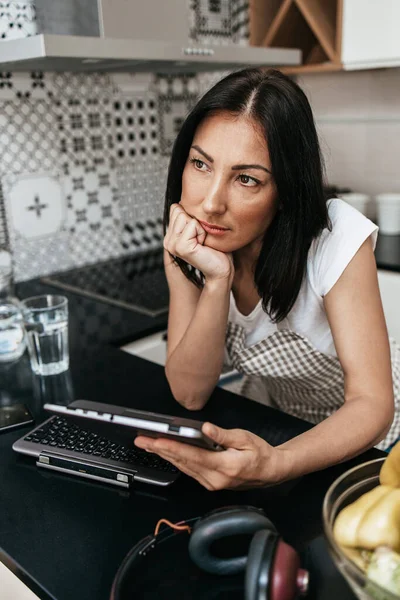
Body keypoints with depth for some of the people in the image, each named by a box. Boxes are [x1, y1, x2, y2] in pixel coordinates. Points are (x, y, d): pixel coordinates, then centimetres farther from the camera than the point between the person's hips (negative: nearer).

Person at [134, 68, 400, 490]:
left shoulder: (337, 238, -25)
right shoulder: (185, 248, -15)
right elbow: (190, 394, -18)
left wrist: (273, 466, -43)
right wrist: (217, 280, -31)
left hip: (364, 437, -1)